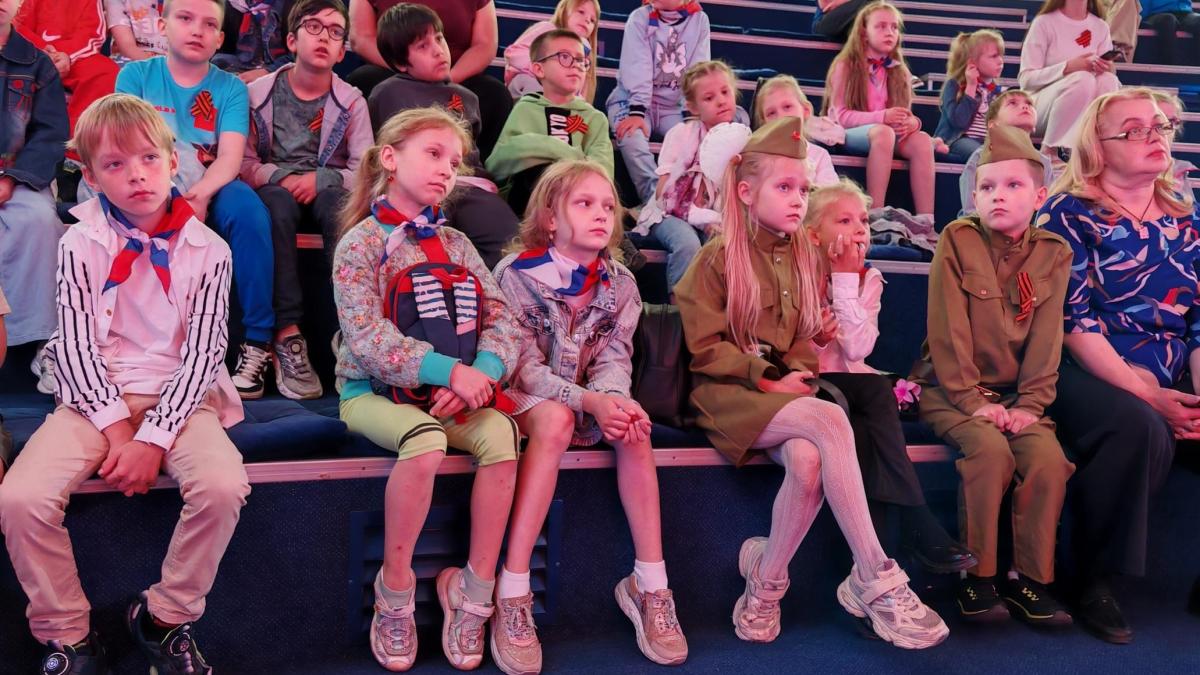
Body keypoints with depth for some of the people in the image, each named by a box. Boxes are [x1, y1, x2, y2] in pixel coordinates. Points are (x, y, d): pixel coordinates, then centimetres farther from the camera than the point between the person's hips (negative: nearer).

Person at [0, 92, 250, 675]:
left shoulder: (207, 251, 0)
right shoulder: (80, 244, 3)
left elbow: (202, 354, -4)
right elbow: (75, 344, -2)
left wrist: (154, 438, -15)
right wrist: (116, 428, -14)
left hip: (177, 397, -1)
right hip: (94, 397, 1)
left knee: (224, 486, -30)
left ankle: (166, 619, -5)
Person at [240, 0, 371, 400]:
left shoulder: (352, 102, 8)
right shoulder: (258, 93, 7)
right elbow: (242, 162, 2)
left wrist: (321, 179, -18)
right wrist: (281, 177, -17)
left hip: (327, 190, 1)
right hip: (274, 187, 0)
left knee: (342, 204, -36)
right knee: (277, 203, -37)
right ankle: (287, 334, -44)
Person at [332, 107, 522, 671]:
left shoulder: (455, 244, 14)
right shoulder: (362, 242, -3)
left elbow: (501, 317, 5)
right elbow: (366, 338, -16)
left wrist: (484, 371, -17)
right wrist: (449, 371, -24)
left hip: (452, 391, 5)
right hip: (375, 391, -4)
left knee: (500, 433, -25)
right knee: (426, 440, -35)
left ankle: (476, 588, -13)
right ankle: (395, 589, -15)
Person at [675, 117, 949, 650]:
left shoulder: (803, 258, 14)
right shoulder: (718, 257, -3)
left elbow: (806, 337, 18)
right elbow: (705, 348, -7)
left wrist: (799, 376, -4)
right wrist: (768, 381, -13)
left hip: (786, 393, 5)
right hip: (728, 393, -5)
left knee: (808, 462, -31)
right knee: (831, 421, -32)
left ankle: (766, 582, -11)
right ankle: (875, 579, -27)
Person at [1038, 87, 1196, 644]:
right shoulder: (1068, 214, -3)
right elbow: (1074, 324, -12)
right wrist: (1148, 396, -19)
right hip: (1088, 370, -5)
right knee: (1138, 428, -35)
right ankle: (1092, 582, -17)